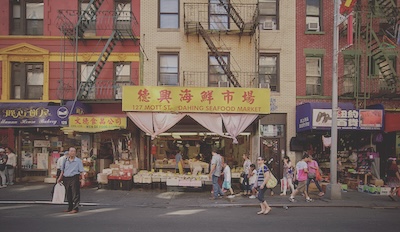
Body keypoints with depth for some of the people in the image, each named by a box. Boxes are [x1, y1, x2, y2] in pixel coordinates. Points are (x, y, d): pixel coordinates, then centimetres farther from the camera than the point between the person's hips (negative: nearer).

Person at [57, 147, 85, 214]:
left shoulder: (78, 161, 0)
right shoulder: (65, 161, 13)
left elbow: (81, 171, -3)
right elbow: (62, 170, 20)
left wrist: (83, 179, -11)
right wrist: (60, 178, 12)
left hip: (74, 178, -5)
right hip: (66, 179, 5)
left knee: (75, 194, -5)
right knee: (68, 195, 12)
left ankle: (75, 208, -2)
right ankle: (70, 208, 23)